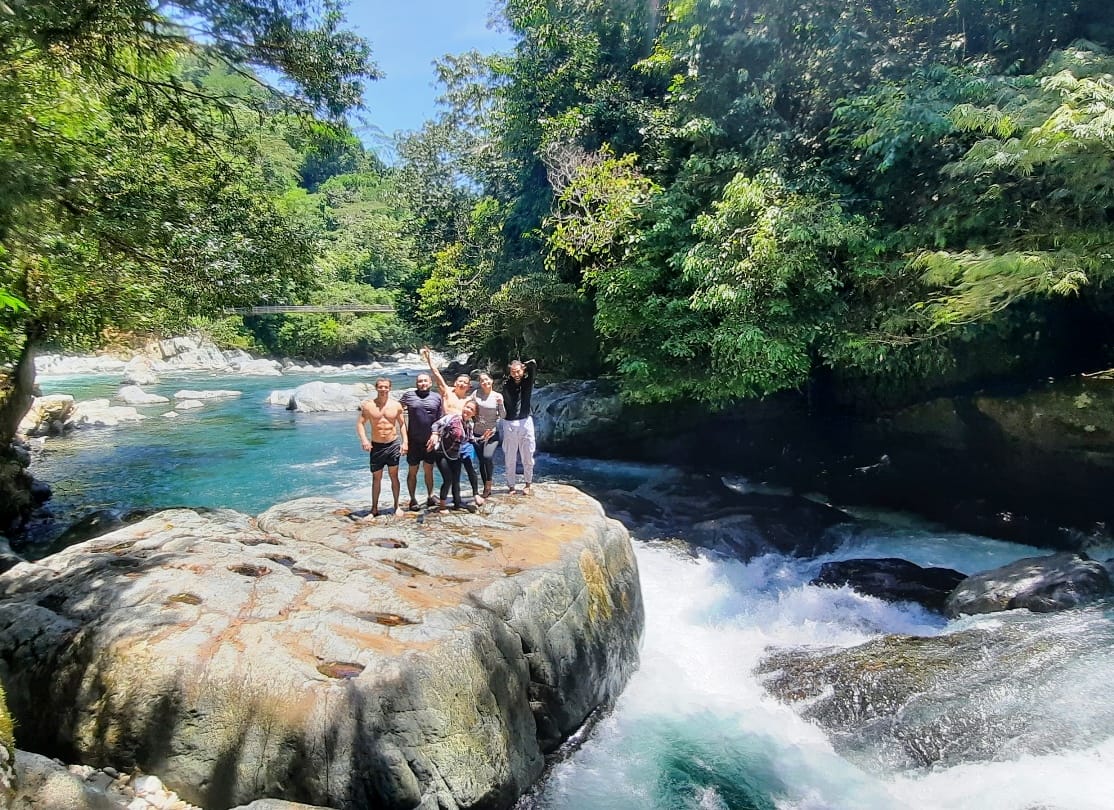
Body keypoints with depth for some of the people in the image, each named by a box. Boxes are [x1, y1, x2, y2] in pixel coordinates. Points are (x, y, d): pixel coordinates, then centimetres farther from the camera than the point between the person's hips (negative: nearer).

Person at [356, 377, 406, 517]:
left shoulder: (396, 405, 1)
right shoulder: (368, 405, -3)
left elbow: (402, 425, 7)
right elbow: (360, 423, -4)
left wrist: (404, 442, -3)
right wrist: (363, 439, -19)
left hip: (393, 445, 0)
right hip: (376, 446, 0)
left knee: (394, 476, 6)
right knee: (376, 478, 7)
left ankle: (396, 506, 16)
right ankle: (374, 509, 14)